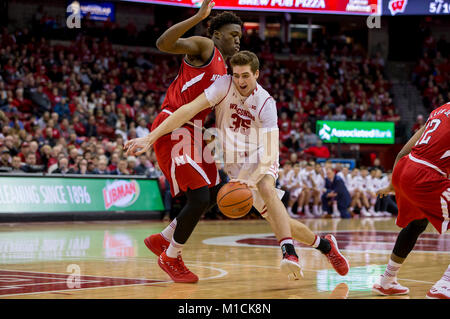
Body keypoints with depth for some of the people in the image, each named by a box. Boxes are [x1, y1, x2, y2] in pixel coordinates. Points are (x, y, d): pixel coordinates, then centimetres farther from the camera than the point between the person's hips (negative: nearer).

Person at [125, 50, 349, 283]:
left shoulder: (265, 103, -20)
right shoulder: (225, 85, -17)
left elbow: (271, 151, -25)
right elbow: (190, 109, -26)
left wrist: (252, 179, -43)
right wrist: (151, 138, -33)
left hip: (260, 159, -2)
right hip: (234, 162, 2)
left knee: (267, 188, -35)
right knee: (276, 219, -3)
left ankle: (289, 253, -39)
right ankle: (324, 244, 16)